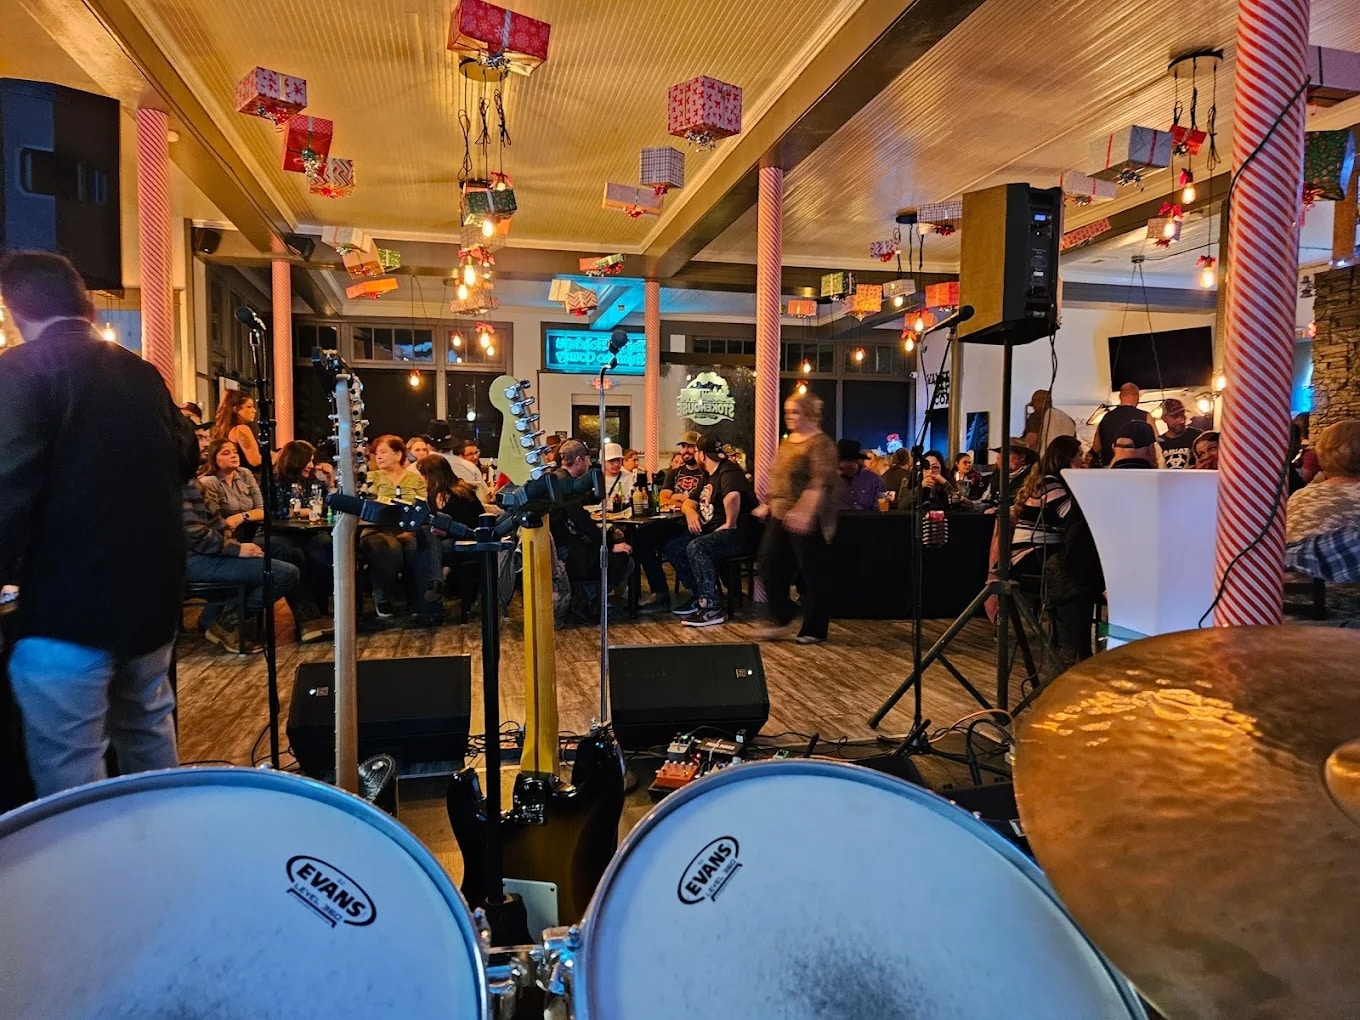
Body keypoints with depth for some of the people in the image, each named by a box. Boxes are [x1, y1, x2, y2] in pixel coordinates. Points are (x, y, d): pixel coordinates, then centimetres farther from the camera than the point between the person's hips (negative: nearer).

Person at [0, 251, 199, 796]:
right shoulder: (142, 373, 9)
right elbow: (185, 459, 18)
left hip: (70, 604, -7)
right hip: (153, 591, 7)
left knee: (69, 782, 4)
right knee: (148, 736, 22)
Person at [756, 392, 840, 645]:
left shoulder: (820, 443, -12)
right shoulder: (788, 441, 15)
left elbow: (821, 483, -22)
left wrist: (805, 513, -31)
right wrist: (768, 504, 20)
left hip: (806, 520, -9)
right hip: (781, 515, 9)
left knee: (813, 574, 2)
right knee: (769, 564, 6)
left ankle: (815, 630, 14)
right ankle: (781, 618, 20)